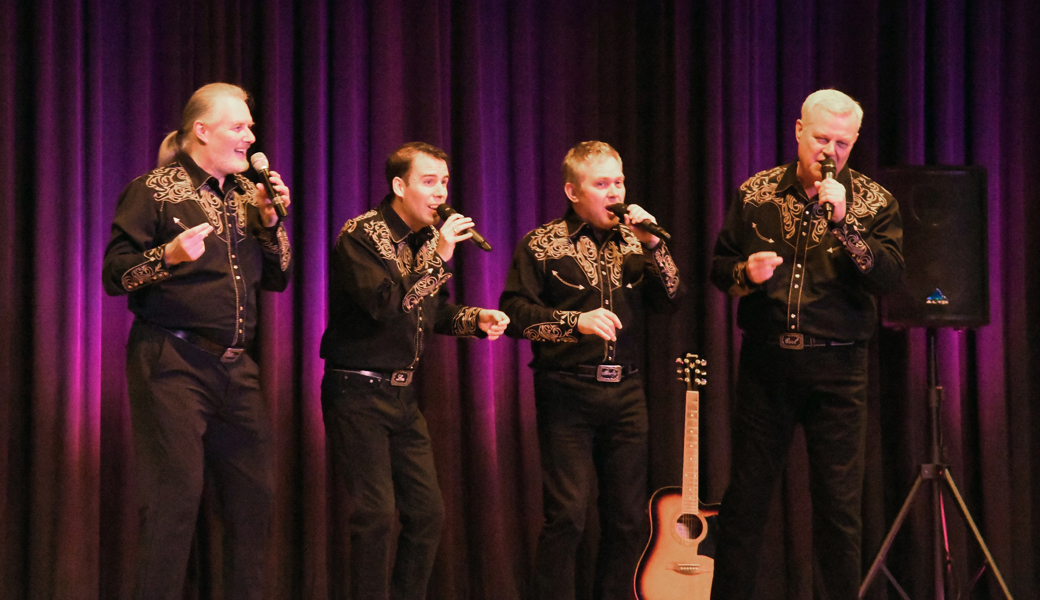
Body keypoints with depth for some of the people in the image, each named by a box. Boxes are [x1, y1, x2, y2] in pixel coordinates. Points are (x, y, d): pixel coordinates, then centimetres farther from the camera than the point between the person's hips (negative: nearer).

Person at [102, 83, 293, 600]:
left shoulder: (246, 194, 16)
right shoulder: (156, 189, -3)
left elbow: (277, 279, 18)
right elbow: (115, 275, -7)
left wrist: (270, 220, 5)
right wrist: (168, 257, -23)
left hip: (235, 368, 7)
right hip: (174, 365, -7)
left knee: (254, 494, 7)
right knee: (176, 495, -11)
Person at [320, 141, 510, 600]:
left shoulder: (427, 237, 10)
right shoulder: (360, 236, -14)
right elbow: (387, 306, -28)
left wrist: (476, 319, 4)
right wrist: (438, 257, -26)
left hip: (403, 393, 8)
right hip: (359, 392, -8)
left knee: (428, 511, 8)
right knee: (377, 514, -10)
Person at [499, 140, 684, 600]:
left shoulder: (632, 242, 14)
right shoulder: (543, 244, 1)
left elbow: (670, 300, 7)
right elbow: (514, 313, -6)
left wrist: (654, 244, -4)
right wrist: (576, 321, -17)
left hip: (626, 393, 5)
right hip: (569, 393, -5)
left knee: (628, 517, 7)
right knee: (566, 515, -9)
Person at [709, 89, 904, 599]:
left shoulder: (873, 202, 3)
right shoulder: (756, 194, 7)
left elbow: (890, 274, -11)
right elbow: (719, 266, 13)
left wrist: (844, 222, -20)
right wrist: (746, 274, -8)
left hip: (836, 369, -1)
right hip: (765, 361, 1)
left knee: (838, 504, 1)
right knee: (745, 498, 5)